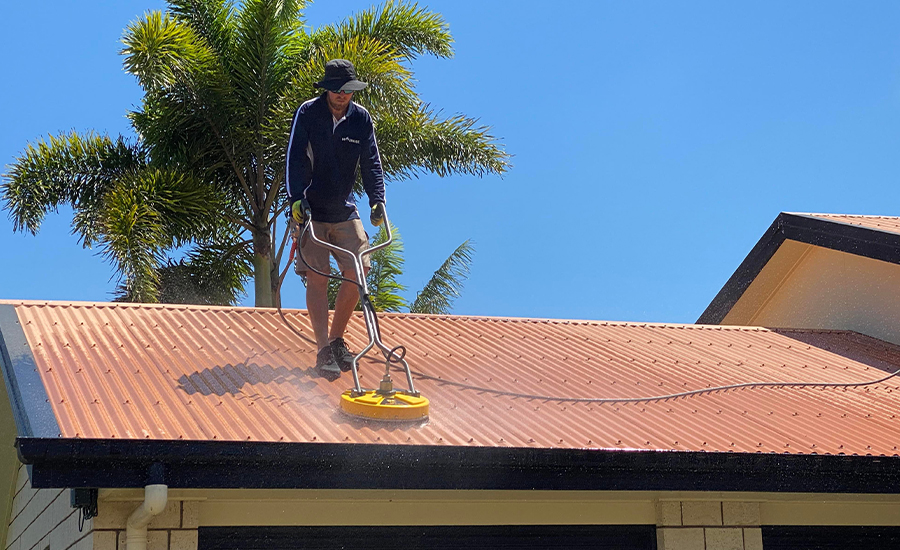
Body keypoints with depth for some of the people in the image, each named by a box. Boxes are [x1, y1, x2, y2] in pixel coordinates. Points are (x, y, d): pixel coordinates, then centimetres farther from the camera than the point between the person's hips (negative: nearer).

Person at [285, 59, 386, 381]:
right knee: (317, 277, -9)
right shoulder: (307, 113, -7)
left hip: (345, 210, 4)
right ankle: (324, 351, -10)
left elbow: (371, 162, 2)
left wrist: (377, 199, -12)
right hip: (311, 209, -4)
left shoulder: (361, 119, 3)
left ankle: (336, 339, 15)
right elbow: (296, 158, -12)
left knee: (357, 273, -2)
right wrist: (295, 198, -23)